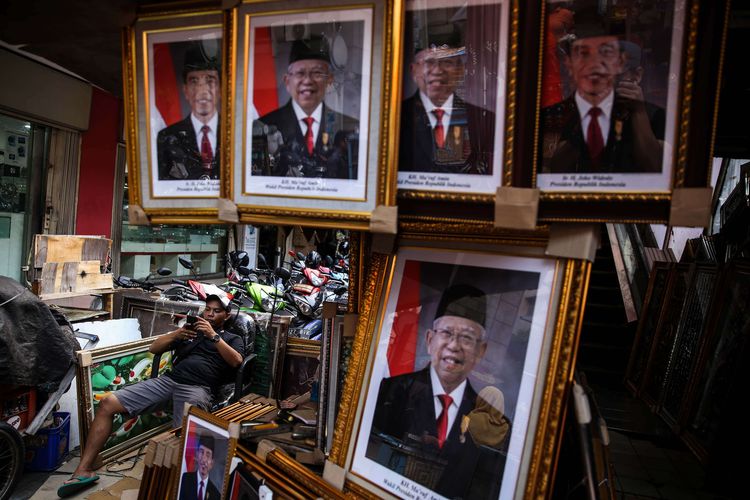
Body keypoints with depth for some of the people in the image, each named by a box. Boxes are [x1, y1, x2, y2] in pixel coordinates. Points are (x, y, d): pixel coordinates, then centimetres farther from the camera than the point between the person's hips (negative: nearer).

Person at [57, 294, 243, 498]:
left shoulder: (233, 339, 16)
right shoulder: (190, 330, 27)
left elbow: (236, 361, -6)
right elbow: (154, 348, 21)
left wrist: (213, 335, -10)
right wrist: (176, 334, 1)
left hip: (197, 388, -4)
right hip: (168, 380, 4)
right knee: (108, 403, -6)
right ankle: (84, 470, -1)